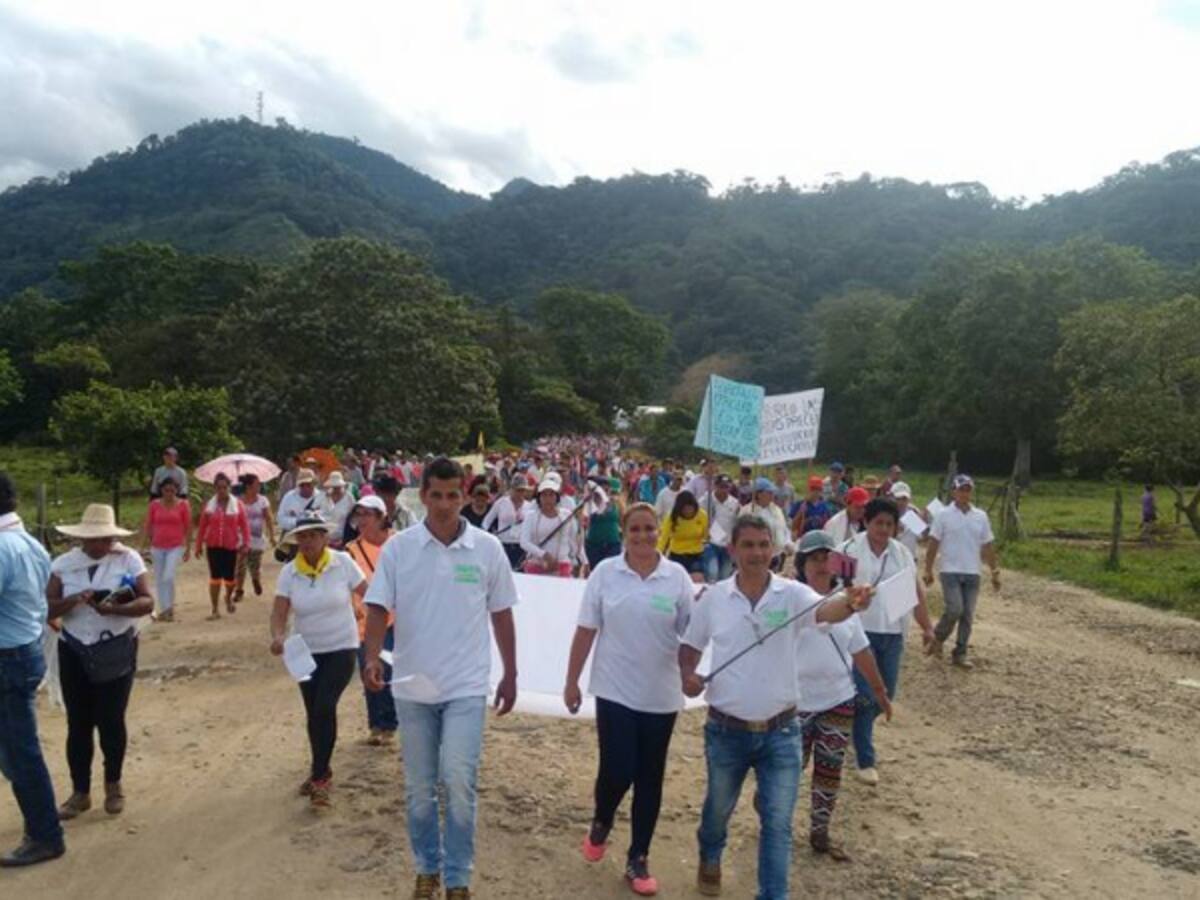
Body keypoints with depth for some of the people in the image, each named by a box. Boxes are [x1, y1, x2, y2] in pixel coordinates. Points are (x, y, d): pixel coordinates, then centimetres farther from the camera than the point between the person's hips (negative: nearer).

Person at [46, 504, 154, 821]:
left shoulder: (128, 559, -8)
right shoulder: (63, 564, -1)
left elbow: (148, 602, -11)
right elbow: (47, 608, -4)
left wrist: (114, 609, -29)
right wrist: (73, 600, -24)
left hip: (117, 652, -2)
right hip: (74, 653, 2)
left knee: (111, 721, 3)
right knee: (78, 723, 7)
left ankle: (113, 784, 26)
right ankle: (80, 792, 23)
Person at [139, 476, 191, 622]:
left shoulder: (183, 505, -3)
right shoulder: (154, 505, 2)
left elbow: (188, 528, 0)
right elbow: (147, 526, 6)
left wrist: (188, 548, -1)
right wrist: (143, 547, 2)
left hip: (176, 547, -3)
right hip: (157, 547, 3)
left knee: (168, 577, -15)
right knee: (159, 580, 8)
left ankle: (170, 607, -1)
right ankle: (163, 610, 20)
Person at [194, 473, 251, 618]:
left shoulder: (237, 504, -1)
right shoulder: (209, 505, 2)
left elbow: (244, 525, -2)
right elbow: (202, 527, 5)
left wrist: (246, 544, -7)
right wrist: (199, 545, 4)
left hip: (231, 546, 0)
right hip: (213, 546, 0)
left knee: (230, 576, 4)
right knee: (215, 576, -2)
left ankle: (228, 598, 36)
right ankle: (215, 609, 4)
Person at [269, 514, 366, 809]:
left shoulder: (343, 562, -12)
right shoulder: (289, 572, -6)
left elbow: (368, 594, -2)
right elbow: (279, 611, -9)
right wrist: (278, 636, -27)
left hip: (340, 648, -3)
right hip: (305, 651, 4)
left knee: (324, 708, -17)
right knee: (313, 713, 13)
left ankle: (319, 776, -4)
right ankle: (321, 772, 33)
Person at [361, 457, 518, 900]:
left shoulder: (487, 548, -4)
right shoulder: (398, 547, -5)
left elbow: (501, 615, 4)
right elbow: (378, 608, -7)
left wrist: (510, 675, 7)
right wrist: (372, 657, -24)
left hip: (466, 686, -1)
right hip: (413, 685, 1)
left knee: (458, 782, -7)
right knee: (419, 787, 13)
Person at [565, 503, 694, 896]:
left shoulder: (677, 576, -3)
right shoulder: (605, 572, -5)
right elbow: (585, 631, -2)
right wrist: (571, 682, 1)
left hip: (661, 694, 1)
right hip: (615, 690, -1)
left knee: (649, 778, 10)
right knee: (617, 772, -2)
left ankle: (638, 860, 26)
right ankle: (600, 825, 32)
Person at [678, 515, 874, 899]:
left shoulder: (792, 594, -11)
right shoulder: (714, 598, -6)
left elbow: (823, 611, -33)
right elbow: (690, 645, 7)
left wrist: (849, 604, -55)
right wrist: (687, 675, -14)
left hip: (780, 732, -2)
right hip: (726, 731, 2)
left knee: (778, 823, 5)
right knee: (718, 808, 23)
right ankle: (709, 860, 53)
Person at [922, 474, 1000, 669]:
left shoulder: (981, 516, 7)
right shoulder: (944, 515, -3)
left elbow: (988, 547, 10)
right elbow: (933, 545, -2)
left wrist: (995, 572, 8)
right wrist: (928, 570, -4)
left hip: (972, 574, 4)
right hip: (950, 572, -4)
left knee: (968, 615, 5)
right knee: (954, 609, -15)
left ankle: (959, 654, 15)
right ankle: (937, 638, 11)